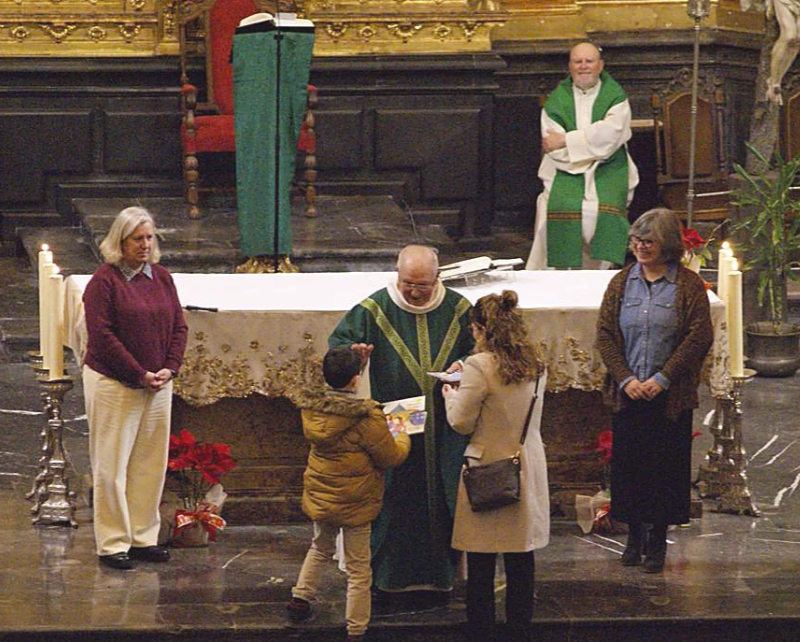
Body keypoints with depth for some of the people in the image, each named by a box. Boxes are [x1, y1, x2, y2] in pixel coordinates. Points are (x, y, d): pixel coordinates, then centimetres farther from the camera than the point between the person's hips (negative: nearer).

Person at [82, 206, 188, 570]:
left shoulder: (161, 278, 9)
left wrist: (169, 369, -5)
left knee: (151, 463, 9)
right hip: (113, 385, -6)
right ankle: (112, 544, 4)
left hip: (158, 386, 6)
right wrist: (140, 375, -16)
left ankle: (144, 537, 19)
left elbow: (179, 327, 11)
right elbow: (103, 335, -15)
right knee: (112, 465, -1)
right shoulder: (104, 281, -9)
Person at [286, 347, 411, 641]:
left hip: (320, 496, 5)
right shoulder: (367, 415, -22)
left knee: (321, 548, 31)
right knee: (358, 568, 6)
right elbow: (390, 456, -14)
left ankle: (300, 598, 30)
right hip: (356, 503, -5)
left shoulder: (312, 410, -4)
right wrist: (403, 439, 8)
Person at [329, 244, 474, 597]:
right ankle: (385, 576, 11)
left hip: (443, 431, 2)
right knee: (392, 500, 1)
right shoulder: (375, 309, -5)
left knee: (440, 500, 6)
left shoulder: (457, 309, 1)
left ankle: (437, 575, 18)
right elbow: (338, 341, -2)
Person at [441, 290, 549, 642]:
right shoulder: (536, 366, 4)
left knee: (481, 564, 4)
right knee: (521, 561, 12)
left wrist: (450, 395, 8)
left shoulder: (480, 367, -16)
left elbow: (461, 422, -12)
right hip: (528, 471, 6)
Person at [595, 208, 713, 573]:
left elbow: (699, 337, -8)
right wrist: (626, 379, -9)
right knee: (627, 464, 5)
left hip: (670, 397, -3)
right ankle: (634, 535, 21)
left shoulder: (688, 285, -3)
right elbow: (605, 334, 4)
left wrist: (662, 379, -14)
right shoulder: (621, 283, 7)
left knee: (666, 465, 1)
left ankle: (658, 542, 12)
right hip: (628, 393, 3)